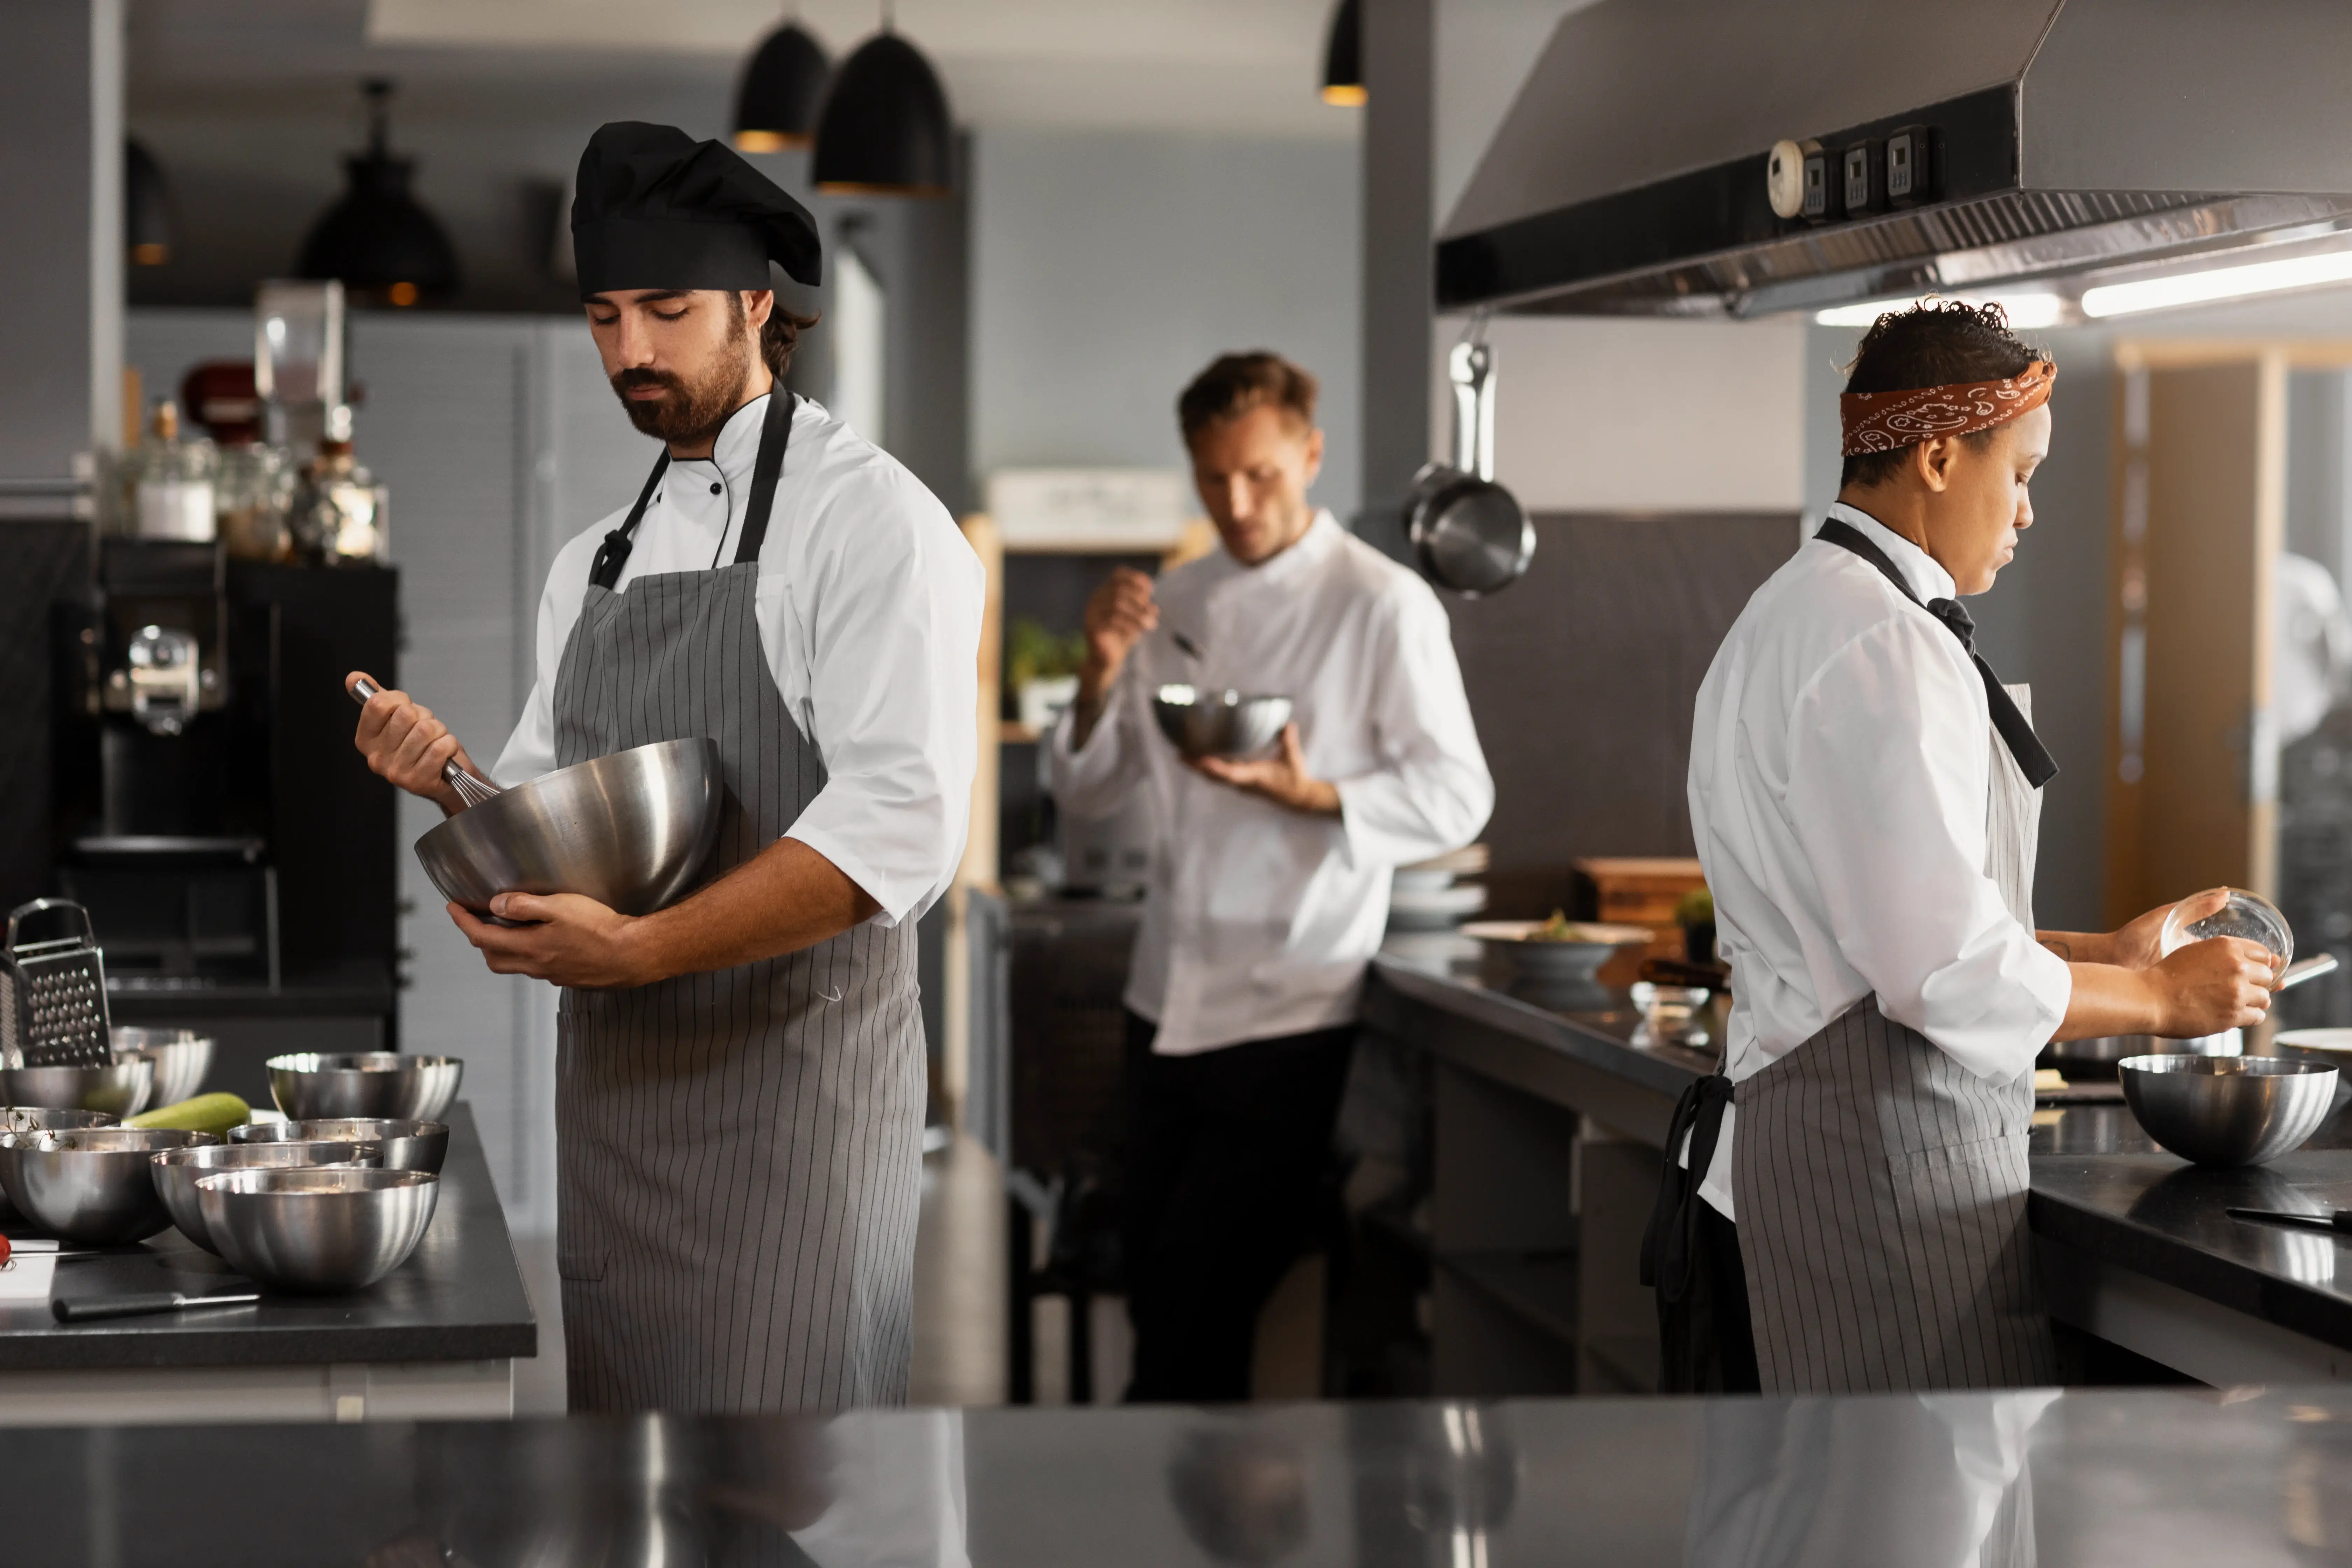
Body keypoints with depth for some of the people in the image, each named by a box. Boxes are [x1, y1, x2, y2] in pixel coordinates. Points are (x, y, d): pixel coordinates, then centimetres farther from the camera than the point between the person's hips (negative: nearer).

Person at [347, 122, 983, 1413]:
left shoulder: (868, 518, -8)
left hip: (791, 1070, -7)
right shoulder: (592, 564, 16)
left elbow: (898, 828, -20)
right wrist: (454, 783, 0)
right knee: (618, 1399, 12)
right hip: (611, 1078, 7)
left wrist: (634, 951, -25)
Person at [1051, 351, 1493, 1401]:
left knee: (1199, 1303, -9)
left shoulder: (1384, 606, -7)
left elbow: (1456, 800, -9)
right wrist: (1102, 678, -6)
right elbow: (1089, 793, 13)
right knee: (1153, 1285, 10)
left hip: (1294, 1010, -6)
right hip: (1170, 1001, 6)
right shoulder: (1172, 605, 10)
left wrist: (1305, 795, -24)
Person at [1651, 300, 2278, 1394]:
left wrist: (2104, 953, 21)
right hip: (1888, 1154, -11)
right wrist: (2159, 1000, -5)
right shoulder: (1886, 647, -16)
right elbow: (1949, 974, -20)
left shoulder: (1786, 618, 17)